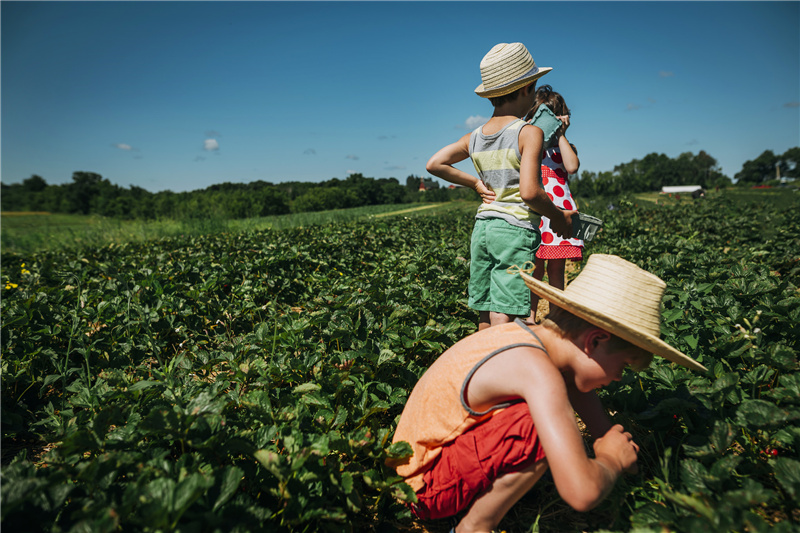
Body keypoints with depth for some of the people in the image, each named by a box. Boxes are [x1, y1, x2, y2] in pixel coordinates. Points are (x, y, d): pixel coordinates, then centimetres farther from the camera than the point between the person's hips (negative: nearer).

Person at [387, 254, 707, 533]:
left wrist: (613, 439, 5)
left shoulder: (526, 333, -3)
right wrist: (610, 461, -13)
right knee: (540, 430, -28)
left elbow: (574, 387, 17)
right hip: (425, 487, -9)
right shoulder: (536, 370, -29)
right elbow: (582, 493, -34)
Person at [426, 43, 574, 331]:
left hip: (482, 227, 7)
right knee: (502, 326, -5)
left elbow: (434, 164, 13)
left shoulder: (475, 137, 9)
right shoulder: (529, 132, -9)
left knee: (486, 322, 13)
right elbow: (529, 192, -19)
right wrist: (559, 218, -3)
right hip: (515, 230, -7)